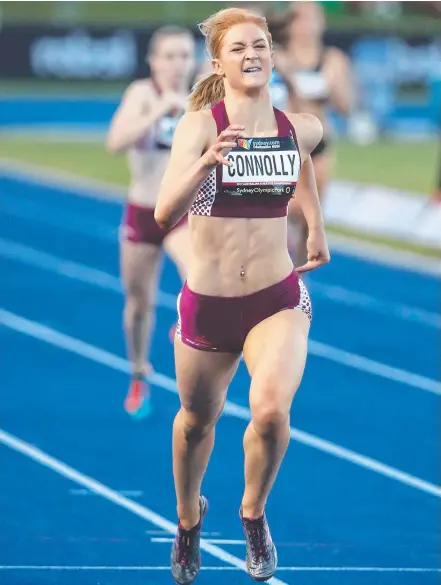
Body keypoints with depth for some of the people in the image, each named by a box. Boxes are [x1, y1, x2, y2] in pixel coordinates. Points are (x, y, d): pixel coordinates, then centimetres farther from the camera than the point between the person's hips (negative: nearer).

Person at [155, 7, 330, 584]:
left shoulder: (300, 127, -4)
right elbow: (165, 214, -28)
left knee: (272, 410, -25)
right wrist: (208, 161, -43)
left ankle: (254, 514, 4)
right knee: (197, 420, 20)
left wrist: (317, 227, 26)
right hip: (207, 304, -1)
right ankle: (189, 516, 51)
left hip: (278, 299, 1)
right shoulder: (199, 125, -15)